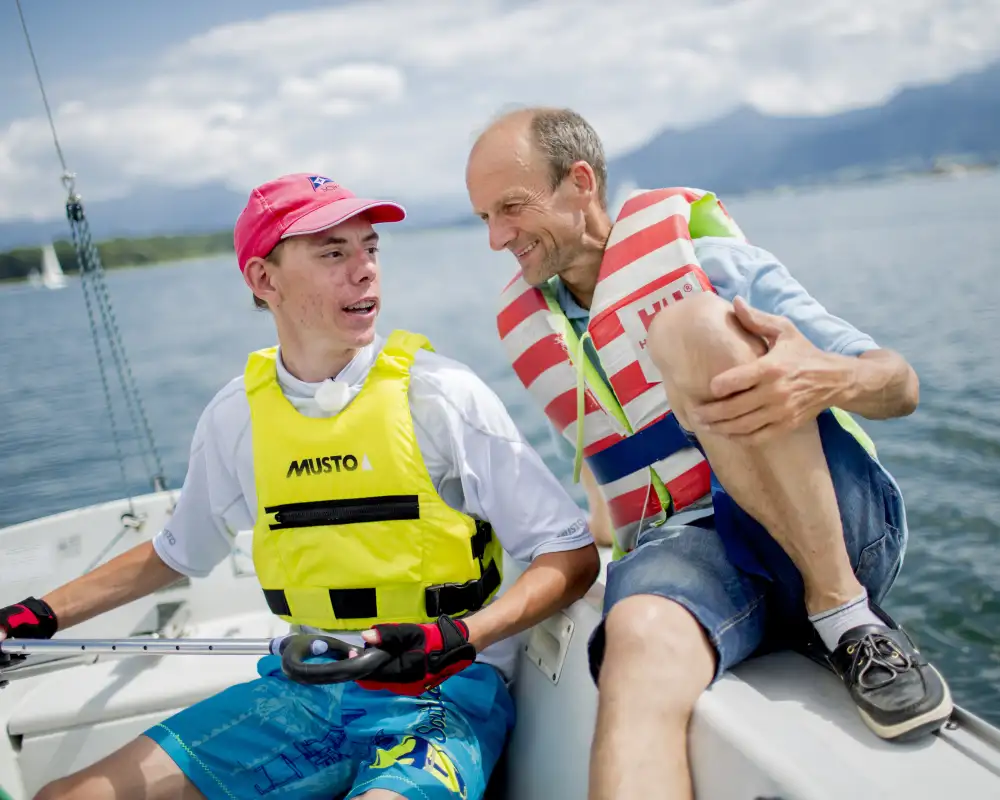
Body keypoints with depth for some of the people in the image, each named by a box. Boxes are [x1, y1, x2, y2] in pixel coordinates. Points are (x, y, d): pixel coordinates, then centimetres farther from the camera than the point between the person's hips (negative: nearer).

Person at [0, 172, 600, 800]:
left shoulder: (440, 394, -11)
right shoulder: (238, 415, 3)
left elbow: (573, 557, -9)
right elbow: (175, 553, 21)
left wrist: (463, 638, -23)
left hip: (445, 689, -4)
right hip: (306, 688, 5)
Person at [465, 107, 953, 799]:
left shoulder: (710, 260, 1)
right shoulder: (530, 328, 15)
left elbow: (901, 386, -3)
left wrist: (828, 378, -26)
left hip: (842, 529, -2)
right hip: (683, 544, 3)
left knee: (691, 324, -27)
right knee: (642, 639, -36)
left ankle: (847, 615, -19)